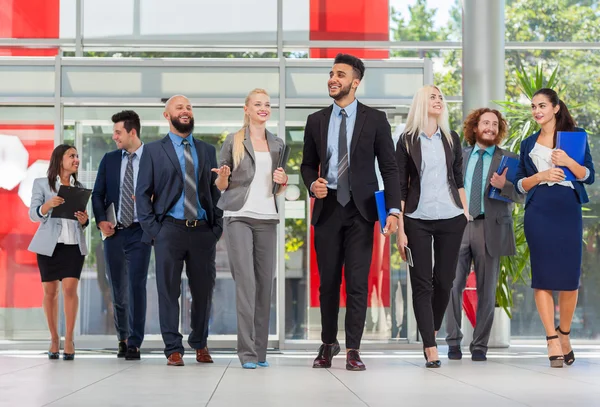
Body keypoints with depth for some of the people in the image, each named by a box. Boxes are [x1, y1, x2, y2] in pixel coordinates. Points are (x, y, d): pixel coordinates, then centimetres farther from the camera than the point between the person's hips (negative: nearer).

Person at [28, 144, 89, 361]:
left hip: (74, 245, 1)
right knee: (50, 291, 2)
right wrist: (49, 205, -26)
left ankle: (69, 339, -5)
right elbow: (33, 214, -7)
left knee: (70, 288, -10)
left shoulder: (80, 187, 11)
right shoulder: (42, 184, 2)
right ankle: (54, 339, 13)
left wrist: (84, 220, -9)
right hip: (49, 244, -1)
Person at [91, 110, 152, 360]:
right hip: (114, 232, 4)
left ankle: (134, 344, -5)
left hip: (139, 232, -4)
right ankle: (123, 338, 24)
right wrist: (101, 221, -3)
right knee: (118, 290, 9)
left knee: (136, 286, -10)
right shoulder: (109, 159, 10)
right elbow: (98, 194, 10)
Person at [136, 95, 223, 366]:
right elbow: (142, 193, 4)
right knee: (169, 291, -2)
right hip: (170, 229, -2)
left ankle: (200, 345, 24)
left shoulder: (208, 151, 15)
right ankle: (173, 349, 5)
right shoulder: (153, 150, 7)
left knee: (203, 291, 8)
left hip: (203, 231, 2)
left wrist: (217, 227, 5)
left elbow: (217, 191, 15)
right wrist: (152, 229, -5)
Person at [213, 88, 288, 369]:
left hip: (267, 218, 4)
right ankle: (247, 352, -12)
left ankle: (260, 351, 4)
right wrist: (223, 176, -16)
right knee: (245, 281, -12)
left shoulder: (277, 144, 16)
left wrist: (283, 181, 0)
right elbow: (220, 185, 7)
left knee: (265, 282, -1)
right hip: (239, 217, -4)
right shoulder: (233, 142, 5)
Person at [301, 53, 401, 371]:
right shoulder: (316, 121, 10)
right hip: (327, 208, 2)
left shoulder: (375, 120, 2)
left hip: (360, 208, -2)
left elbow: (389, 168, 0)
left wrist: (393, 209, -10)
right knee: (328, 281, 7)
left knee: (357, 281, -5)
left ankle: (352, 350, -1)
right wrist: (312, 184, -6)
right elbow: (307, 164, 17)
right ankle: (328, 345, 20)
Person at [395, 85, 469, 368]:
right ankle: (430, 348, -4)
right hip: (418, 220, -2)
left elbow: (459, 180, 15)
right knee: (422, 283, -5)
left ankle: (433, 331, 25)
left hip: (451, 220, 2)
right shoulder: (407, 141, 1)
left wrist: (466, 214, 8)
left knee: (444, 281, 4)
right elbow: (400, 186, 0)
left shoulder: (451, 139, 10)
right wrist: (399, 229, -4)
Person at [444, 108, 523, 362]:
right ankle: (453, 342, 2)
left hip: (490, 229, -1)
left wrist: (503, 186, -19)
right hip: (458, 226, 1)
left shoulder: (509, 160, 8)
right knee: (453, 286, -7)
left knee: (486, 291, 1)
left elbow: (520, 196, -1)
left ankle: (479, 346, 9)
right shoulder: (460, 157, 16)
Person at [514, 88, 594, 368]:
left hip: (568, 211, -1)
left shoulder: (575, 135, 8)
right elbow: (519, 184, 11)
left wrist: (568, 162, -15)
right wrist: (540, 176, -7)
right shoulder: (528, 143, 14)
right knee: (543, 276, -5)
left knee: (570, 277, -1)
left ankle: (564, 334, 17)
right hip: (538, 213, 1)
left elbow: (589, 176, 2)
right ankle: (552, 341, -2)